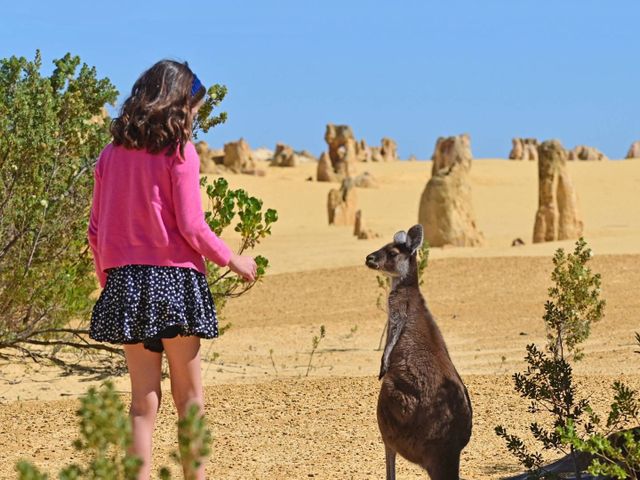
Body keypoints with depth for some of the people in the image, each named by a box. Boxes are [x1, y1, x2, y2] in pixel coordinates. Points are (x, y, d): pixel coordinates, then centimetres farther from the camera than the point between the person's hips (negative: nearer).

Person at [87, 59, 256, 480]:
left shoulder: (112, 153, 8)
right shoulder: (179, 151, -7)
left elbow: (96, 231, 8)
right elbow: (191, 227, -11)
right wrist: (232, 260, 3)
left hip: (123, 283, 5)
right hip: (174, 278, -4)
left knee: (144, 399, 9)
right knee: (189, 395, 7)